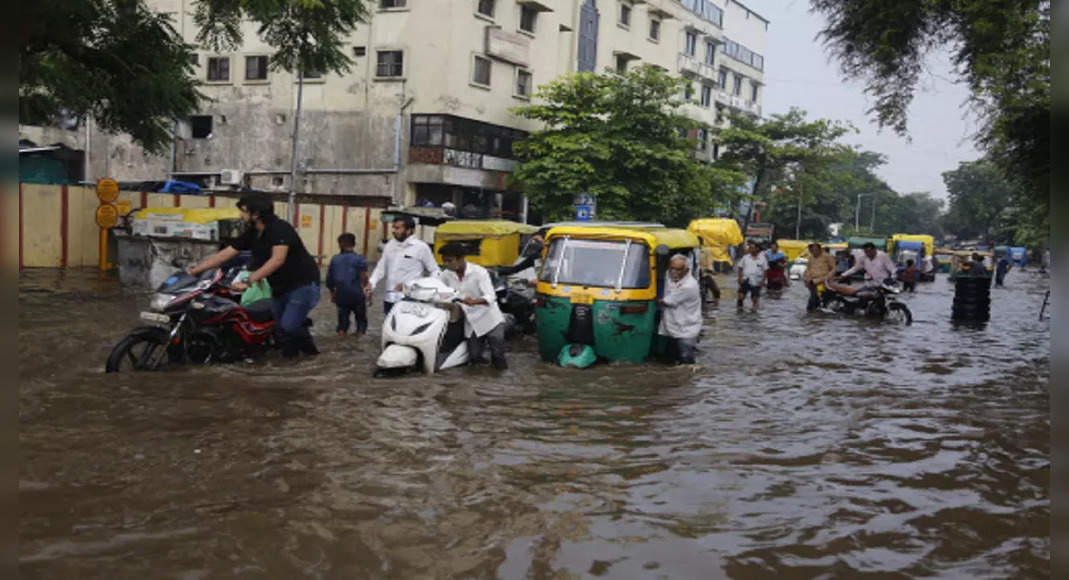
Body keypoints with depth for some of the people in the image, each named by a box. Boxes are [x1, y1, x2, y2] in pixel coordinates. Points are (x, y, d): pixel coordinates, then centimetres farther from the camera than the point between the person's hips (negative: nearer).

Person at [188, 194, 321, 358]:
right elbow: (224, 254, 6)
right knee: (280, 328, 7)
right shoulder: (251, 234, 3)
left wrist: (248, 281, -39)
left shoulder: (280, 228, -22)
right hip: (279, 288, 8)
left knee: (289, 325, -18)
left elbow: (277, 259, -35)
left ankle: (309, 350, 8)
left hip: (303, 284, -8)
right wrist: (194, 270, 1)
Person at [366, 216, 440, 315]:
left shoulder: (421, 247, -3)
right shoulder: (389, 245, 13)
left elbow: (435, 271, 2)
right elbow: (381, 268, 18)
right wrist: (371, 284, 3)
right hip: (389, 298, 6)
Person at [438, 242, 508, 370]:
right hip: (471, 323, 4)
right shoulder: (446, 275, -1)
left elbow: (491, 297, -26)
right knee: (474, 357, 1)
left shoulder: (479, 272, -16)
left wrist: (475, 301, -44)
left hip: (489, 319, -4)